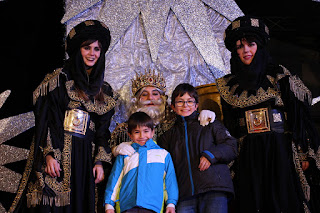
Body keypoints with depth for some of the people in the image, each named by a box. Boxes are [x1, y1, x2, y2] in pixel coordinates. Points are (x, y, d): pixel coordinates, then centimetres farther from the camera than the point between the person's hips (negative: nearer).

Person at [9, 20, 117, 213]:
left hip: (85, 157, 5)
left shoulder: (104, 90, 16)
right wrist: (48, 154, -15)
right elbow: (44, 119, -5)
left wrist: (99, 161, 5)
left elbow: (103, 130, 15)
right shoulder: (59, 79, 2)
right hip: (57, 154, -4)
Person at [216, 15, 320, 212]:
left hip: (280, 151, -2)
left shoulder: (280, 76, 4)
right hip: (248, 156, 2)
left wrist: (303, 153, -5)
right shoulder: (229, 85, 11)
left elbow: (299, 114, 1)